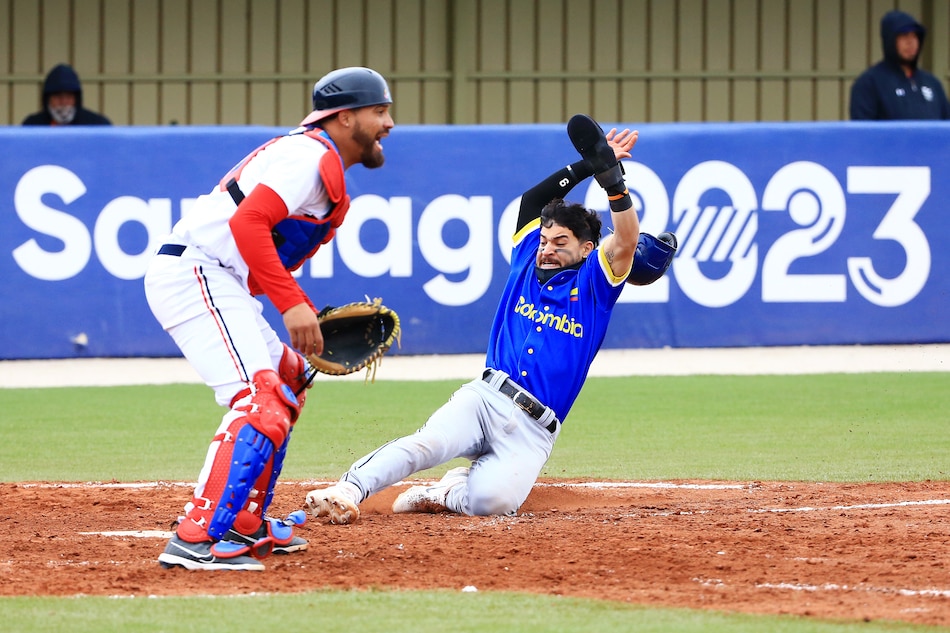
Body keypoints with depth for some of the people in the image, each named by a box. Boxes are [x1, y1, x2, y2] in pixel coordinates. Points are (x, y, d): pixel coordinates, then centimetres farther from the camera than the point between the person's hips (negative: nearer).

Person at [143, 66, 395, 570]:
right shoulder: (311, 158, -11)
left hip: (217, 283, 11)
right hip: (196, 277, -11)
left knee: (288, 378, 25)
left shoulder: (317, 160, 22)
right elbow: (248, 225, -24)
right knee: (261, 401, -23)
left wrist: (308, 318, 12)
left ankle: (244, 525, 27)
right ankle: (196, 539, -32)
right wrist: (292, 304, -26)